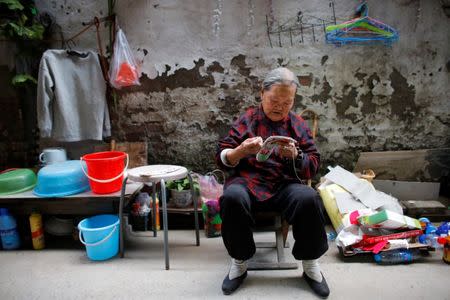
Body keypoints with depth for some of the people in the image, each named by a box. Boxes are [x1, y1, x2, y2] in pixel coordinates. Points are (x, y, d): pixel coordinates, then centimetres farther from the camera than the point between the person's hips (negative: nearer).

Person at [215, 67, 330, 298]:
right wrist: (241, 150, -19)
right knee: (232, 197, -34)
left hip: (285, 184, 1)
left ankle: (310, 263, -5)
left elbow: (313, 166, 7)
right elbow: (221, 159, 3)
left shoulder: (298, 124, 12)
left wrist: (295, 155, -15)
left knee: (309, 198, -31)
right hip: (248, 180, -1)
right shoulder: (246, 119, 7)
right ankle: (239, 262, -9)